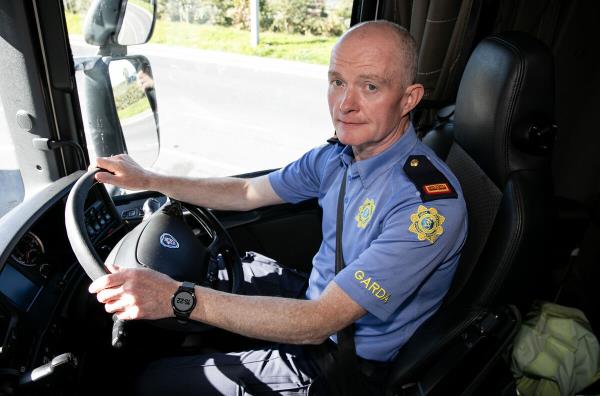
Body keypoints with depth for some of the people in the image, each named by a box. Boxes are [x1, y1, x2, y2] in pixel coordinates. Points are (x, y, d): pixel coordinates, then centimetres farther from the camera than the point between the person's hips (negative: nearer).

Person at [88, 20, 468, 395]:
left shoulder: (431, 205, -31)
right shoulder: (338, 156, -6)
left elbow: (318, 322, -34)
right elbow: (247, 192, 4)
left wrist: (180, 298, -37)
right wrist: (149, 179, 0)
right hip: (316, 302, 7)